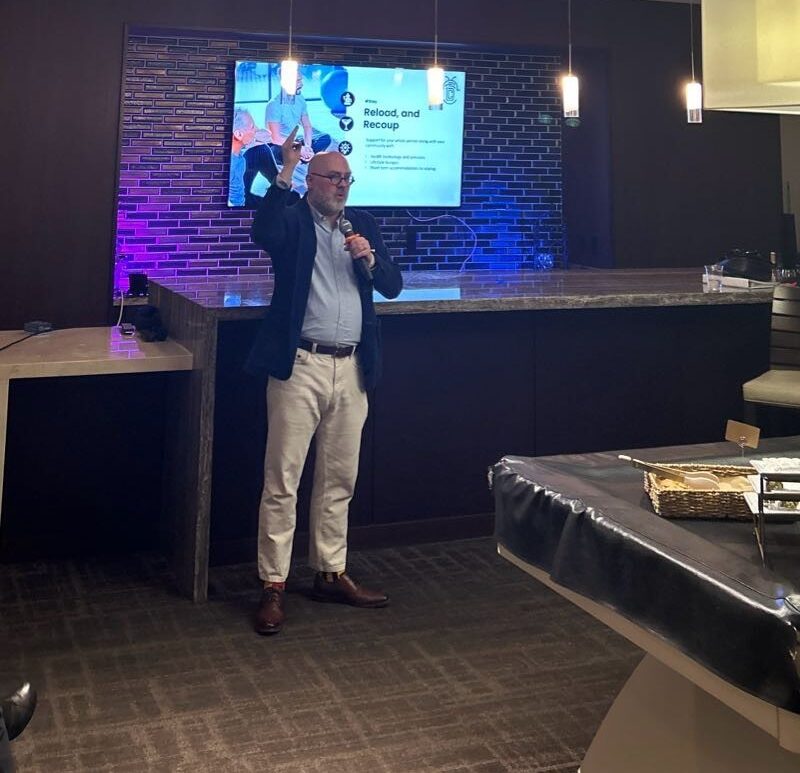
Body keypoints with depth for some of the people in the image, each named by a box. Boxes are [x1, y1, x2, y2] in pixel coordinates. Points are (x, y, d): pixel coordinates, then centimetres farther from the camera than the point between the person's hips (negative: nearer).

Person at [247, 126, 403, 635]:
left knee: (339, 479, 13)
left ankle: (332, 574, 25)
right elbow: (264, 235, -23)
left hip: (352, 369, 5)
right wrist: (286, 172, -25)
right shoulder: (293, 219, 1)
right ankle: (274, 586, 5)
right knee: (282, 480, -3)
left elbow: (393, 286, 12)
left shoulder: (364, 225, 15)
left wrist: (370, 259, -7)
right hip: (300, 365, -5)